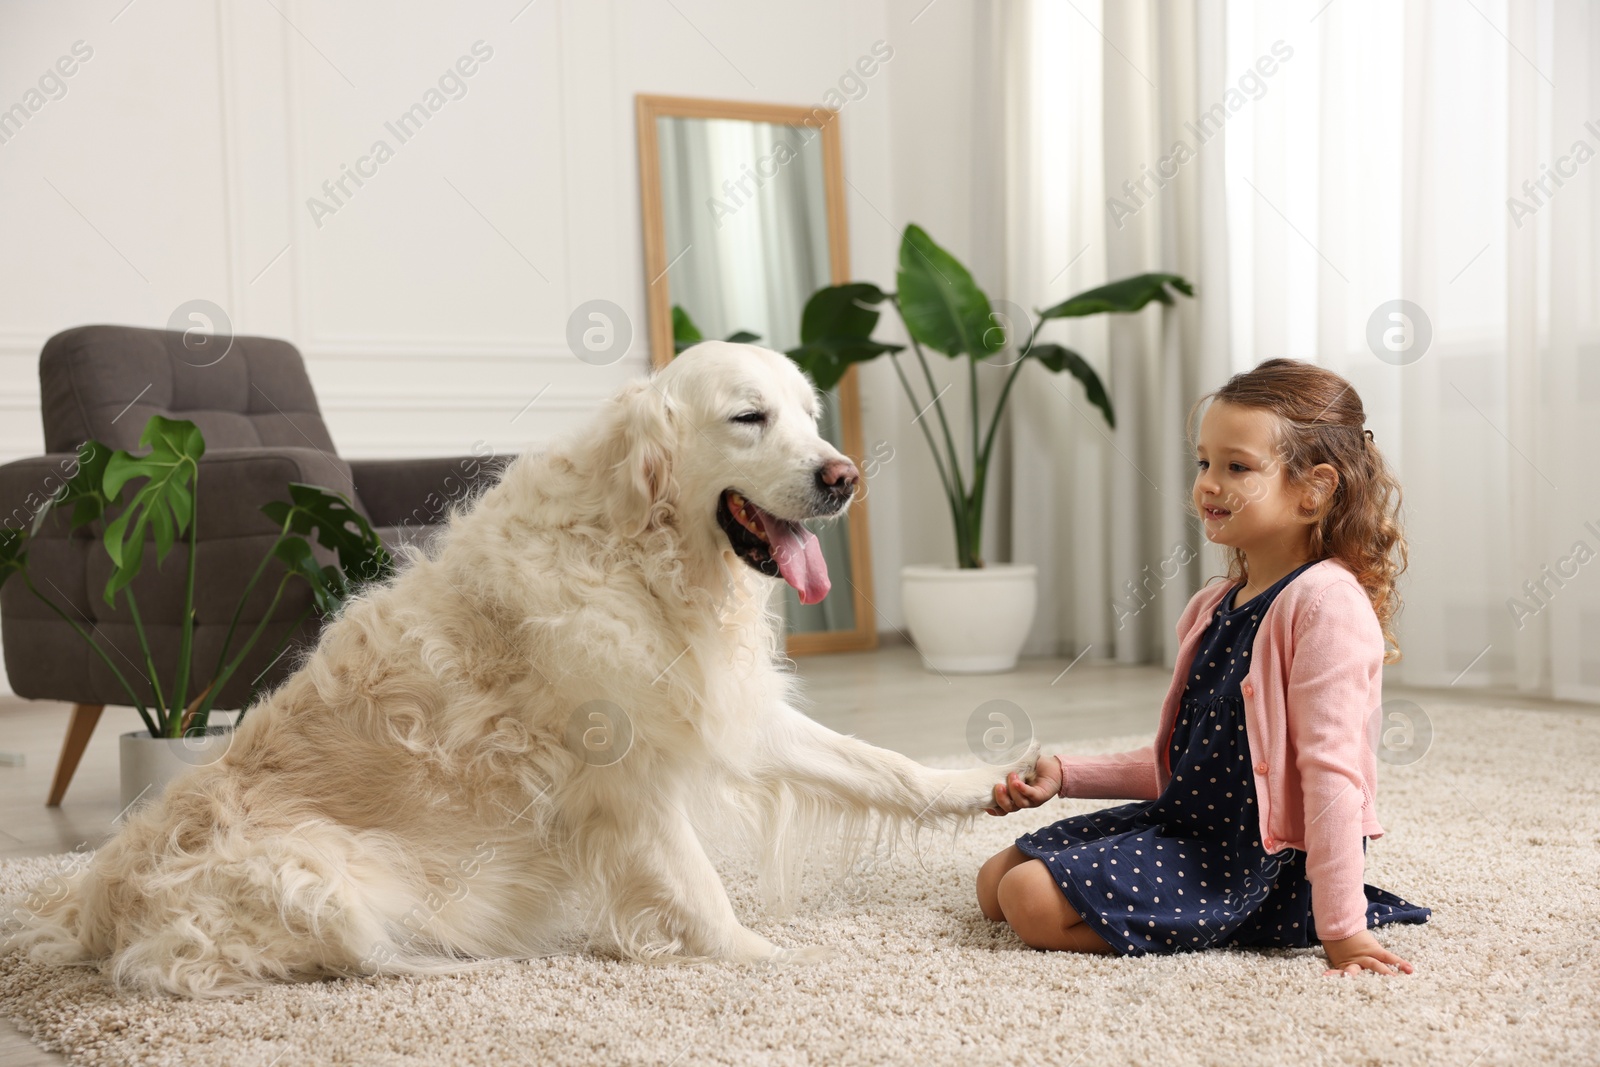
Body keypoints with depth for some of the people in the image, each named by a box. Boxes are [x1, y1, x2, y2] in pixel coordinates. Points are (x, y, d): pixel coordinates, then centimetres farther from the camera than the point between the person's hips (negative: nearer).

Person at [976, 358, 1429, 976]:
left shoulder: (1326, 602, -18)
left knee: (1034, 901, -19)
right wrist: (1065, 776, 10)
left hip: (1261, 861, -9)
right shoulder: (1213, 608, 11)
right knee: (997, 882, 10)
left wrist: (1341, 930, -24)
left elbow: (1332, 770, -23)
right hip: (1183, 823, 9)